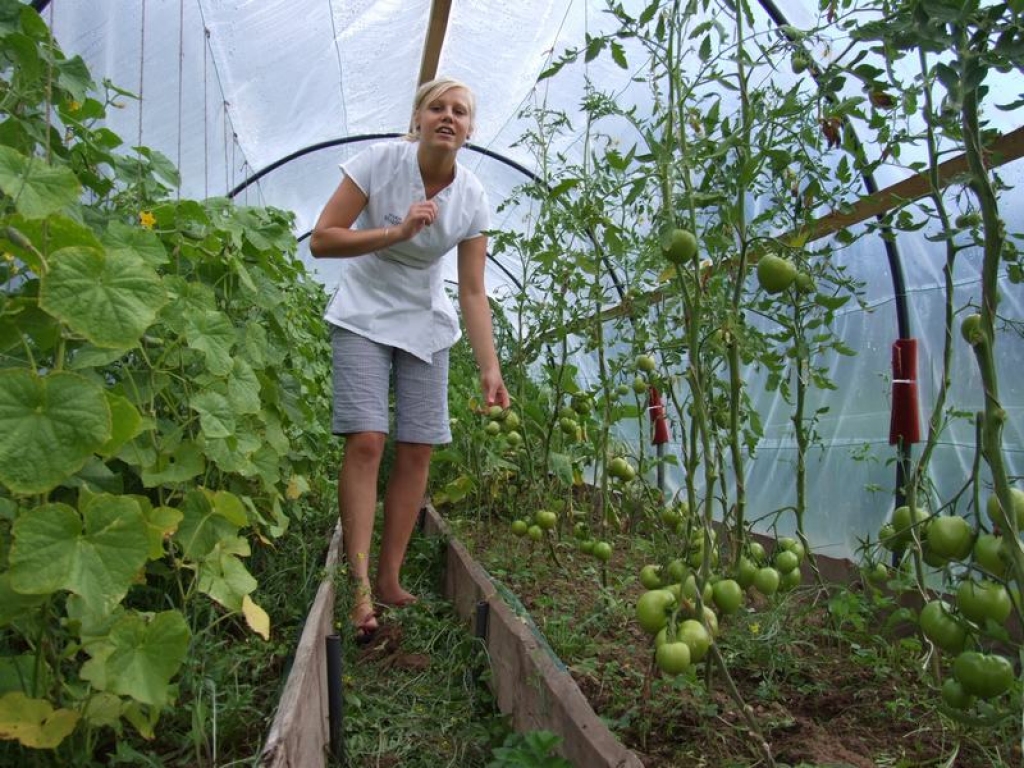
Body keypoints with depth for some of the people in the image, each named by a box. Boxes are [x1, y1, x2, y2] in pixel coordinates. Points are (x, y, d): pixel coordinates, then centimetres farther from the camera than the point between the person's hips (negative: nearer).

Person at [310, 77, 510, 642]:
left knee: (417, 449, -2)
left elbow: (472, 292, -7)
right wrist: (397, 232, -27)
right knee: (366, 441, -17)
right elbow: (321, 240, -15)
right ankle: (360, 586, -11)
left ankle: (389, 579, 11)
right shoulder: (379, 161, -14)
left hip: (426, 324, 3)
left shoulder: (473, 197, -7)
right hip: (364, 316, -3)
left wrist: (489, 369, -15)